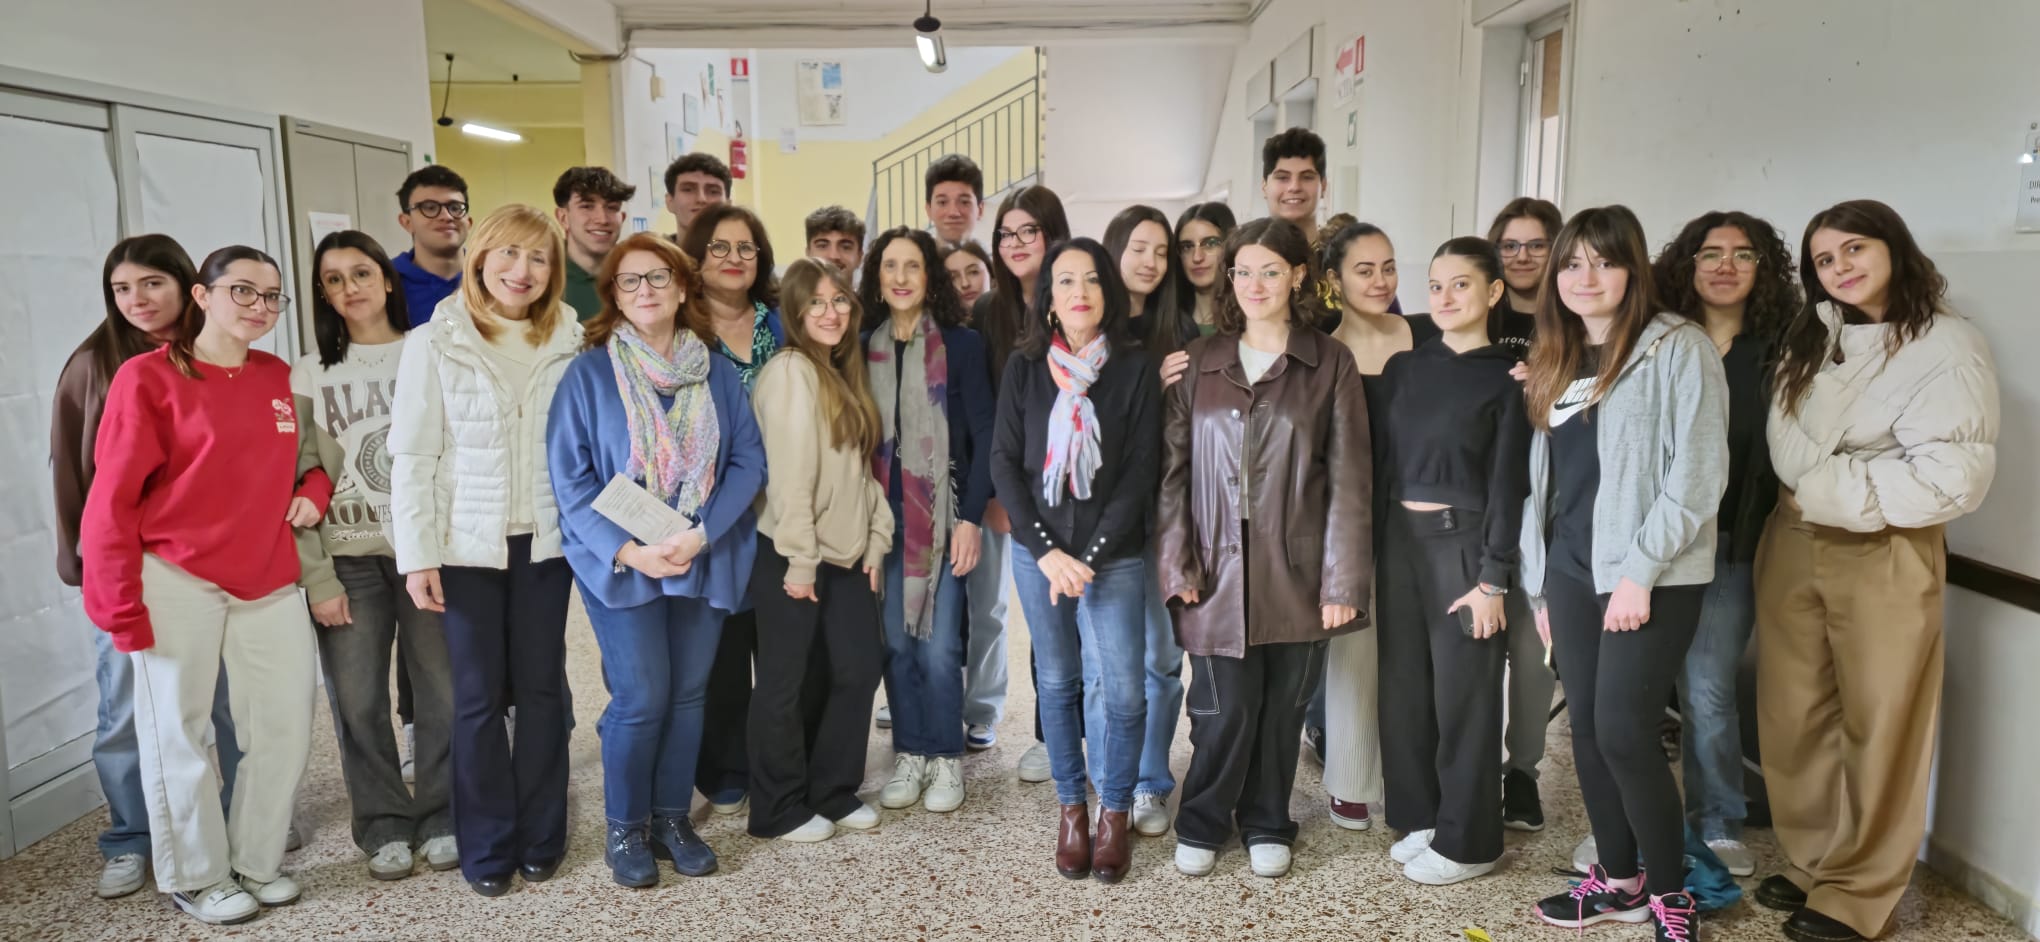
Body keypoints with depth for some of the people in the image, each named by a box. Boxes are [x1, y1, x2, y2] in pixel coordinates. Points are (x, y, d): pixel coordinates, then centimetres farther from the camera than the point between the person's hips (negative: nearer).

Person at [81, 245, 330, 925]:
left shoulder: (282, 380, 8)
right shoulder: (148, 377, -7)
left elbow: (314, 456, 24)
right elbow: (112, 502, -8)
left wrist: (314, 490, 0)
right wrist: (121, 608, -10)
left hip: (269, 585, 5)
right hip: (178, 582, -5)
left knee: (286, 729, 8)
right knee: (179, 736, 6)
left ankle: (256, 863, 27)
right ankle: (196, 879, 24)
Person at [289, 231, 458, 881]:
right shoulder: (310, 375, 6)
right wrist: (317, 577, -4)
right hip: (347, 559, 1)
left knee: (442, 692, 1)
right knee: (358, 701, 3)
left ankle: (442, 818, 19)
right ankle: (385, 825, 21)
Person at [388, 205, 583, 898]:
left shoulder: (567, 344, 3)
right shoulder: (433, 345, -5)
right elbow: (411, 457, -6)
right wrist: (417, 555, -10)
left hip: (545, 541, 2)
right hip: (468, 545, -2)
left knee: (542, 688, 9)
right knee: (478, 695, 6)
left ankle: (540, 838, 22)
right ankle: (487, 847, 19)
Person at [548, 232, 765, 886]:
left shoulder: (718, 373, 6)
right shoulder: (588, 373, -2)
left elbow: (748, 460, 0)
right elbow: (568, 475, -7)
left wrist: (701, 535, -14)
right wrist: (626, 550, -17)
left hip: (706, 561, 3)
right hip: (621, 563, -3)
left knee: (689, 693, 9)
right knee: (641, 699, -5)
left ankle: (672, 818, 25)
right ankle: (625, 830, 15)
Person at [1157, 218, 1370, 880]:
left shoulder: (1330, 364, 3)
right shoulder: (1199, 362, 8)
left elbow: (1348, 478, -1)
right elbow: (1172, 469, 5)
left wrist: (1342, 579, -5)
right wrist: (1176, 563, -2)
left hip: (1295, 570, 0)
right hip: (1218, 569, 0)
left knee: (1282, 707, 9)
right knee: (1225, 708, -1)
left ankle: (1265, 824, 30)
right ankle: (1202, 823, 23)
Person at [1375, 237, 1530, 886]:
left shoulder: (1505, 378, -4)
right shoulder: (1403, 367, 10)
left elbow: (1508, 483, -7)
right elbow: (1379, 460, 9)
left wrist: (1493, 578, -12)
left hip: (1463, 542, -5)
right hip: (1400, 537, 5)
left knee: (1463, 691, 2)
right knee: (1402, 685, 9)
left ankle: (1467, 840, 16)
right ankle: (1419, 818, 25)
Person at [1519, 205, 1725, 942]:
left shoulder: (1679, 348, -7)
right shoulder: (1556, 363, 14)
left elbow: (1697, 475, -13)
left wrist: (1640, 571, -17)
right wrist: (1540, 583, 13)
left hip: (1652, 578, -6)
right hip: (1572, 572, 7)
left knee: (1623, 732, -7)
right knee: (1587, 729, 9)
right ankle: (1619, 879, 24)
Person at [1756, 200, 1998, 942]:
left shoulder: (1948, 347, -8)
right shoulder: (1809, 338, 12)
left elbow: (1954, 475, -16)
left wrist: (1829, 494, -13)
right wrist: (1802, 498, -5)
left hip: (1884, 556, -5)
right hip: (1793, 544, 5)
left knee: (1877, 726, 3)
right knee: (1793, 715, 9)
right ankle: (1811, 864, 24)